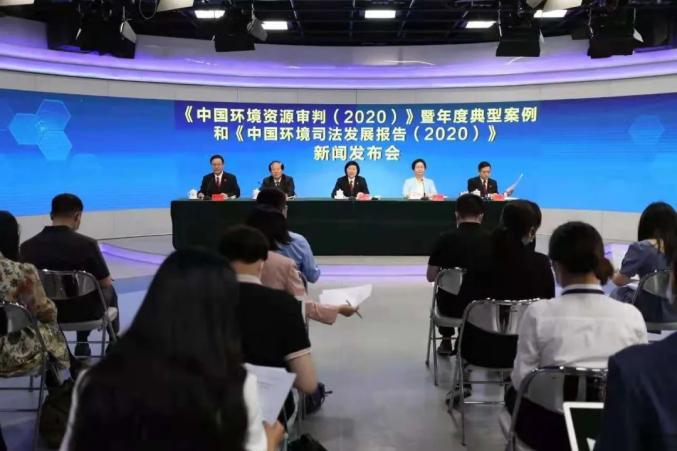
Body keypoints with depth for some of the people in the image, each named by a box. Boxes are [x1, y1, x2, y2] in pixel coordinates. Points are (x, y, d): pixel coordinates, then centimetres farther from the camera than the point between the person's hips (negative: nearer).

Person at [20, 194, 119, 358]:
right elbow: (106, 283, -9)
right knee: (109, 291, 30)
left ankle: (82, 344, 39)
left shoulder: (27, 246, -12)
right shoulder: (87, 244, -21)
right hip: (82, 312, -3)